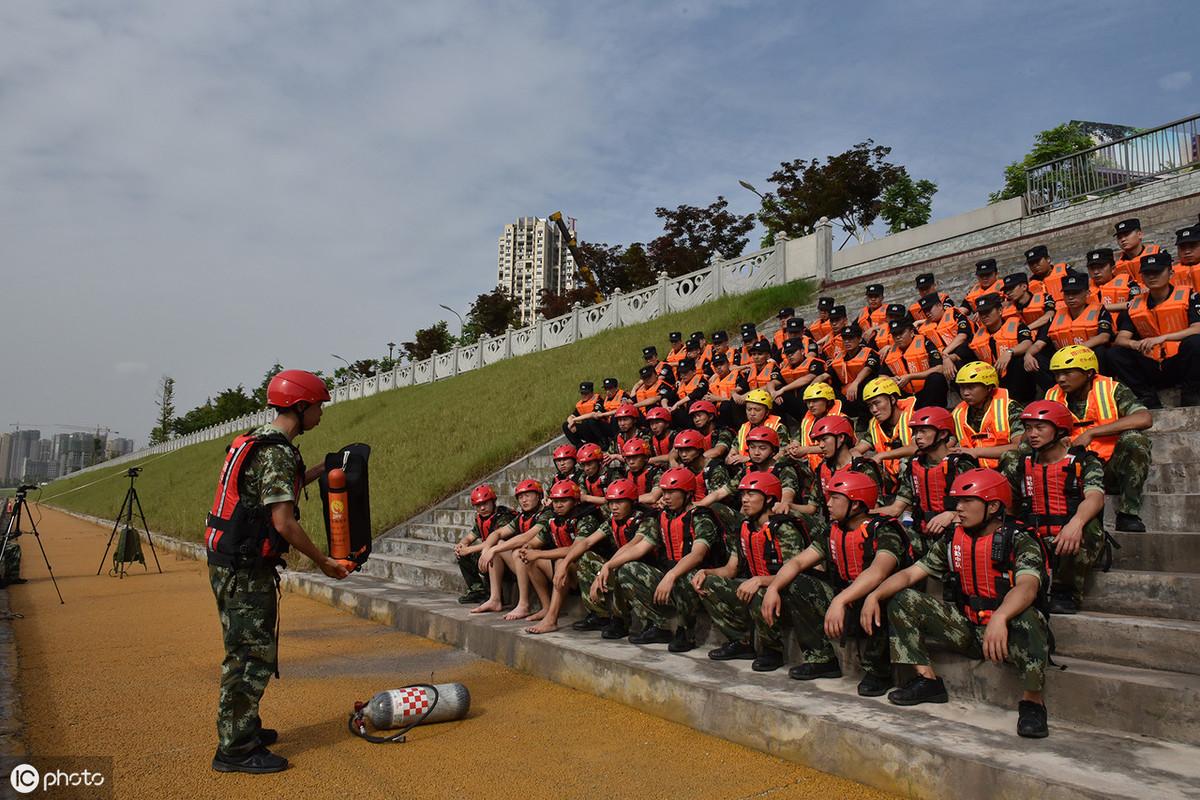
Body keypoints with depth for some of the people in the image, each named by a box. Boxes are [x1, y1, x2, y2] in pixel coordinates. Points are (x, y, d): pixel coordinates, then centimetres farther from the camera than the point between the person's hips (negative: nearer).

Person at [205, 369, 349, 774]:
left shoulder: (258, 440, 12)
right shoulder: (277, 452, -20)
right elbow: (284, 523, -23)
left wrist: (321, 468, 24)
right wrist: (323, 561, -12)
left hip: (235, 563, 10)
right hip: (244, 569, -10)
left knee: (249, 650, 20)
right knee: (253, 655, -3)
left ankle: (243, 729, 32)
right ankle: (234, 749, 6)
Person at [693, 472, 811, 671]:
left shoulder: (785, 530, -17)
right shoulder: (745, 529, 7)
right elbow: (730, 569, 10)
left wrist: (758, 581, -36)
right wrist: (705, 572, -8)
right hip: (754, 588, 8)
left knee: (758, 597, -39)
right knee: (707, 584, -5)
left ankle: (773, 651, -8)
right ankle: (742, 642, 5)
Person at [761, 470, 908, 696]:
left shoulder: (884, 532, -17)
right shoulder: (834, 532, 5)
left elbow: (877, 573, -35)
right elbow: (797, 562, 1)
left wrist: (839, 601, -46)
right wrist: (773, 588, -17)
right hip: (844, 604, 7)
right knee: (794, 584, -6)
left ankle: (877, 670, -15)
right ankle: (822, 658, 1)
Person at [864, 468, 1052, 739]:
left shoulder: (1020, 542, -12)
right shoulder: (953, 541, 5)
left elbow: (1027, 587, -31)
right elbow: (910, 574, 2)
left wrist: (999, 618, -51)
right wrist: (874, 596, -16)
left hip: (1006, 630, -5)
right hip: (968, 630, 6)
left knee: (1027, 617, -39)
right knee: (902, 600, -6)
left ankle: (1032, 700, -21)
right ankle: (928, 680, -4)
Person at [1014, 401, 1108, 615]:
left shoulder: (1084, 462, 0)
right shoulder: (1025, 466, 14)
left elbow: (1095, 497, -20)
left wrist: (1075, 523, -42)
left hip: (1075, 548, -3)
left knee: (1088, 525, -36)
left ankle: (1066, 593, -20)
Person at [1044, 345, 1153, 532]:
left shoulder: (1111, 390, -6)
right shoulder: (1053, 397, 6)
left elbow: (1145, 419, -23)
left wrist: (1091, 433, -23)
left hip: (1111, 469, -2)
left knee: (1133, 439, -31)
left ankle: (1128, 514, -20)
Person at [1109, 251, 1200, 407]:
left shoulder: (1187, 295, -1)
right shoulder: (1135, 305, 8)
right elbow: (1120, 339, -1)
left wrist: (1162, 338, -28)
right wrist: (1135, 344, -25)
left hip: (1181, 364, -3)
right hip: (1153, 369, 3)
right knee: (1115, 353, -15)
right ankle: (1149, 399, -15)